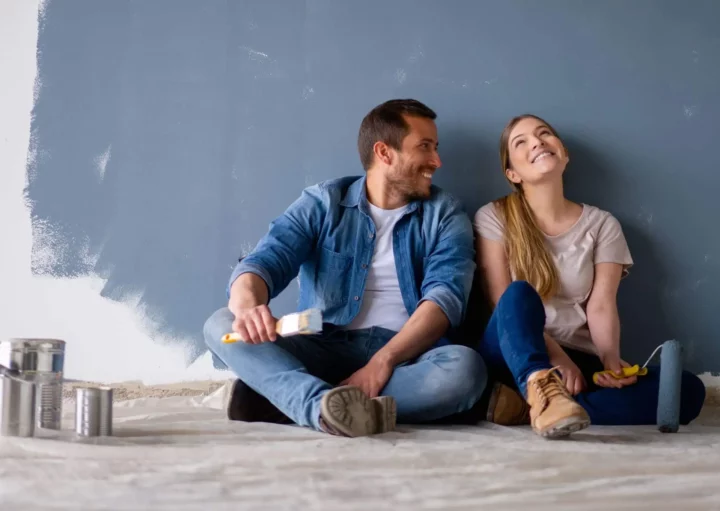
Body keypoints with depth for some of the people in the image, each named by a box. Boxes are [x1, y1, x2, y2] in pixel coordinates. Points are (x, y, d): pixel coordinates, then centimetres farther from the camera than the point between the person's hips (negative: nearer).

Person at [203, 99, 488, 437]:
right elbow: (266, 261, -7)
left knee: (465, 367, -33)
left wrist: (382, 362, -25)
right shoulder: (321, 204, 8)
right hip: (324, 349, 1)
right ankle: (329, 407, -47)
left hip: (407, 356, 0)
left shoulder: (445, 215, 7)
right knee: (222, 325, -20)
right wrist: (248, 306, -33)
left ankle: (281, 397, -32)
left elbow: (445, 295, -8)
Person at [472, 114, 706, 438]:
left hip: (579, 362, 3)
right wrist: (556, 355, -19)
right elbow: (503, 302, -6)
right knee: (520, 292, -33)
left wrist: (610, 359, -21)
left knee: (688, 389, -22)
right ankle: (541, 391, -60)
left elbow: (601, 307, 0)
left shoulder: (602, 225, 10)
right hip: (514, 359, -3)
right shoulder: (493, 218, 3)